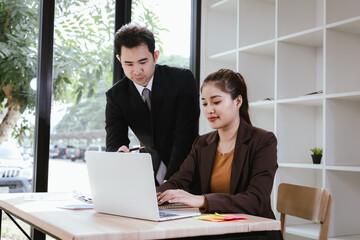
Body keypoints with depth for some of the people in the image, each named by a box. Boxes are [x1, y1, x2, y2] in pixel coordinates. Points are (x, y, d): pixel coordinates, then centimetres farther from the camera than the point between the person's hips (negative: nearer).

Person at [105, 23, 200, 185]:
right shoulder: (116, 95, -4)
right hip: (150, 173, 3)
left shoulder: (182, 80, -12)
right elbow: (113, 144, -9)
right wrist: (119, 154, -35)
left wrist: (168, 183, -24)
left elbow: (185, 135, -17)